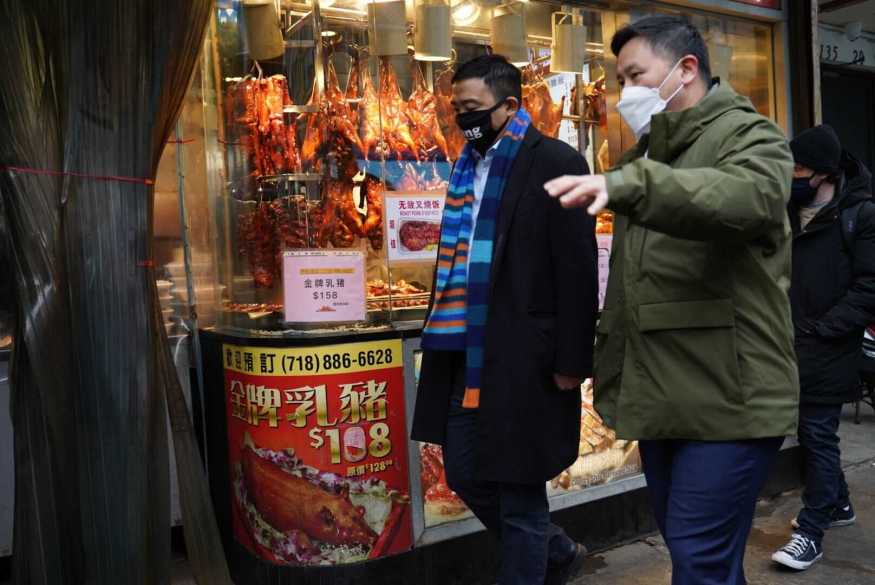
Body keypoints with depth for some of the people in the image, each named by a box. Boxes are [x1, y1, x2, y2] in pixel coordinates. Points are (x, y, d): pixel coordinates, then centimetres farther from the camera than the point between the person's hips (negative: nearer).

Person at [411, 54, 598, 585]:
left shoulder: (556, 163, -9)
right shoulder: (468, 165, 13)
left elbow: (578, 272, -12)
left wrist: (571, 362, -14)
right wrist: (447, 338, 14)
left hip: (524, 359, -8)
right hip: (468, 356, 8)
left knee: (518, 492, 4)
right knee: (467, 477, 16)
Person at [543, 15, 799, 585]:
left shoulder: (748, 134, -6)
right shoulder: (648, 156, 18)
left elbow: (750, 197, -32)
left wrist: (626, 184, -45)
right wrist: (612, 373, 19)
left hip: (730, 398, -7)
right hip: (663, 400, 8)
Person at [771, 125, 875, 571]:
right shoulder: (791, 211, 11)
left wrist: (823, 329, -17)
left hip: (827, 349, -7)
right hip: (793, 344, 7)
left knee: (818, 433, -2)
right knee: (811, 430, 17)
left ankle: (811, 531, 7)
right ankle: (837, 505, 36)